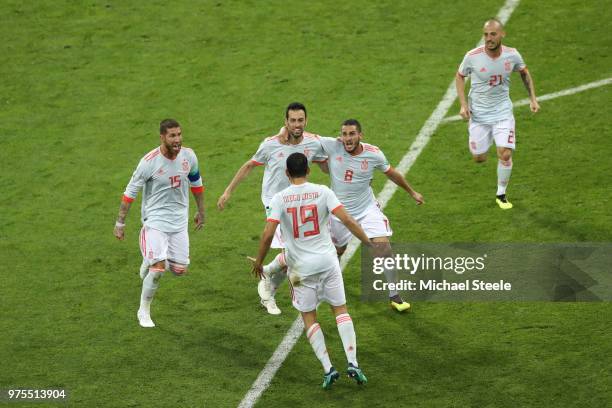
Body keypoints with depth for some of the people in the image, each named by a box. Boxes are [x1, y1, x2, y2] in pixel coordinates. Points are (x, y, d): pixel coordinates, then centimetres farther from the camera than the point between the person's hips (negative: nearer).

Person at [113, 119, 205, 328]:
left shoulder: (188, 156, -5)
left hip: (179, 220, 5)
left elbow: (196, 183, 14)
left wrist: (201, 212, 22)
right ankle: (144, 312, 6)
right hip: (155, 219, -5)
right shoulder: (149, 162, -19)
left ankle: (151, 261, 36)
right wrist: (120, 223, -7)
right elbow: (130, 192, -10)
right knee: (158, 269, -15)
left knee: (180, 270, 4)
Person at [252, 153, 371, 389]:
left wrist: (258, 262, 0)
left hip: (301, 267, -1)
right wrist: (369, 244, -2)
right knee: (340, 309, 14)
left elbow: (268, 234, -14)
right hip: (327, 261, 1)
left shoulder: (280, 198, -7)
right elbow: (347, 220, -12)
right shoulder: (322, 192, -4)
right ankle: (352, 363, 5)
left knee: (308, 316, 12)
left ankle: (328, 369, 2)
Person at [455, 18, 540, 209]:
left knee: (505, 154, -12)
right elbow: (459, 77, 1)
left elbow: (524, 73, 10)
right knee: (479, 159, 5)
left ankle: (501, 194, 10)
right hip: (478, 114, -1)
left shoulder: (512, 55, -11)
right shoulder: (473, 57, -17)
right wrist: (463, 104, -9)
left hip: (503, 112, 1)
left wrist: (533, 98, 6)